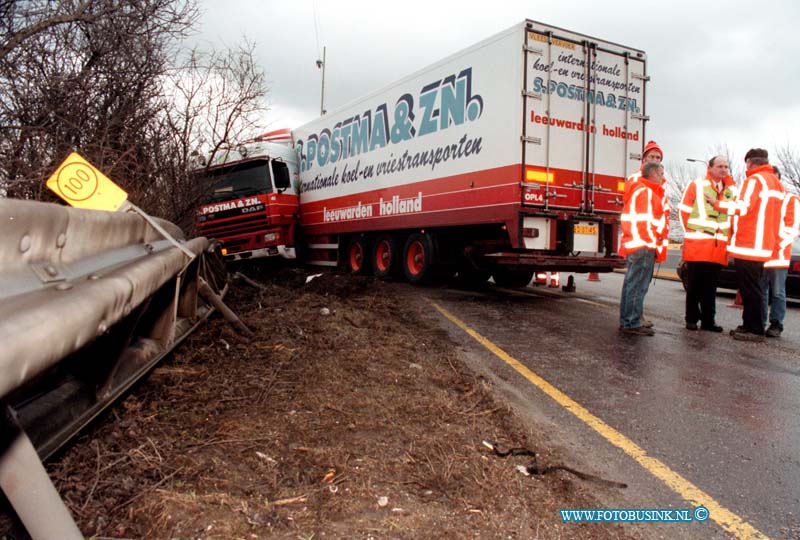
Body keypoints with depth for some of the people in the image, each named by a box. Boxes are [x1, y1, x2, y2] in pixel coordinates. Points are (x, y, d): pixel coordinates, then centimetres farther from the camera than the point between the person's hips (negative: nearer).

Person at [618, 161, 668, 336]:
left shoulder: (638, 190, 20)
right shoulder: (646, 192, -11)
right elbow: (645, 222, -19)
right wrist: (655, 243, -12)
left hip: (633, 245, 10)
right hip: (644, 246, -10)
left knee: (631, 284, 13)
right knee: (638, 286, -8)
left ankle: (626, 321, 18)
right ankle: (632, 323, -6)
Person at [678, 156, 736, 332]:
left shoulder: (731, 190, 12)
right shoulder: (696, 185, 0)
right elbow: (684, 210, 0)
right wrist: (691, 233, -1)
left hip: (719, 246, 4)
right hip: (697, 245, -4)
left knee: (711, 286, 8)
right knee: (694, 284, 2)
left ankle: (708, 320, 14)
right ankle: (691, 319, 10)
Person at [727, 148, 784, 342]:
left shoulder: (755, 179, -10)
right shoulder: (776, 182, 19)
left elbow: (742, 207, -20)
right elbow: (774, 214, 21)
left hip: (748, 245, -9)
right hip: (763, 246, 9)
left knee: (750, 289, -6)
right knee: (752, 288, 14)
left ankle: (755, 330, -4)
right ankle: (749, 325, 20)